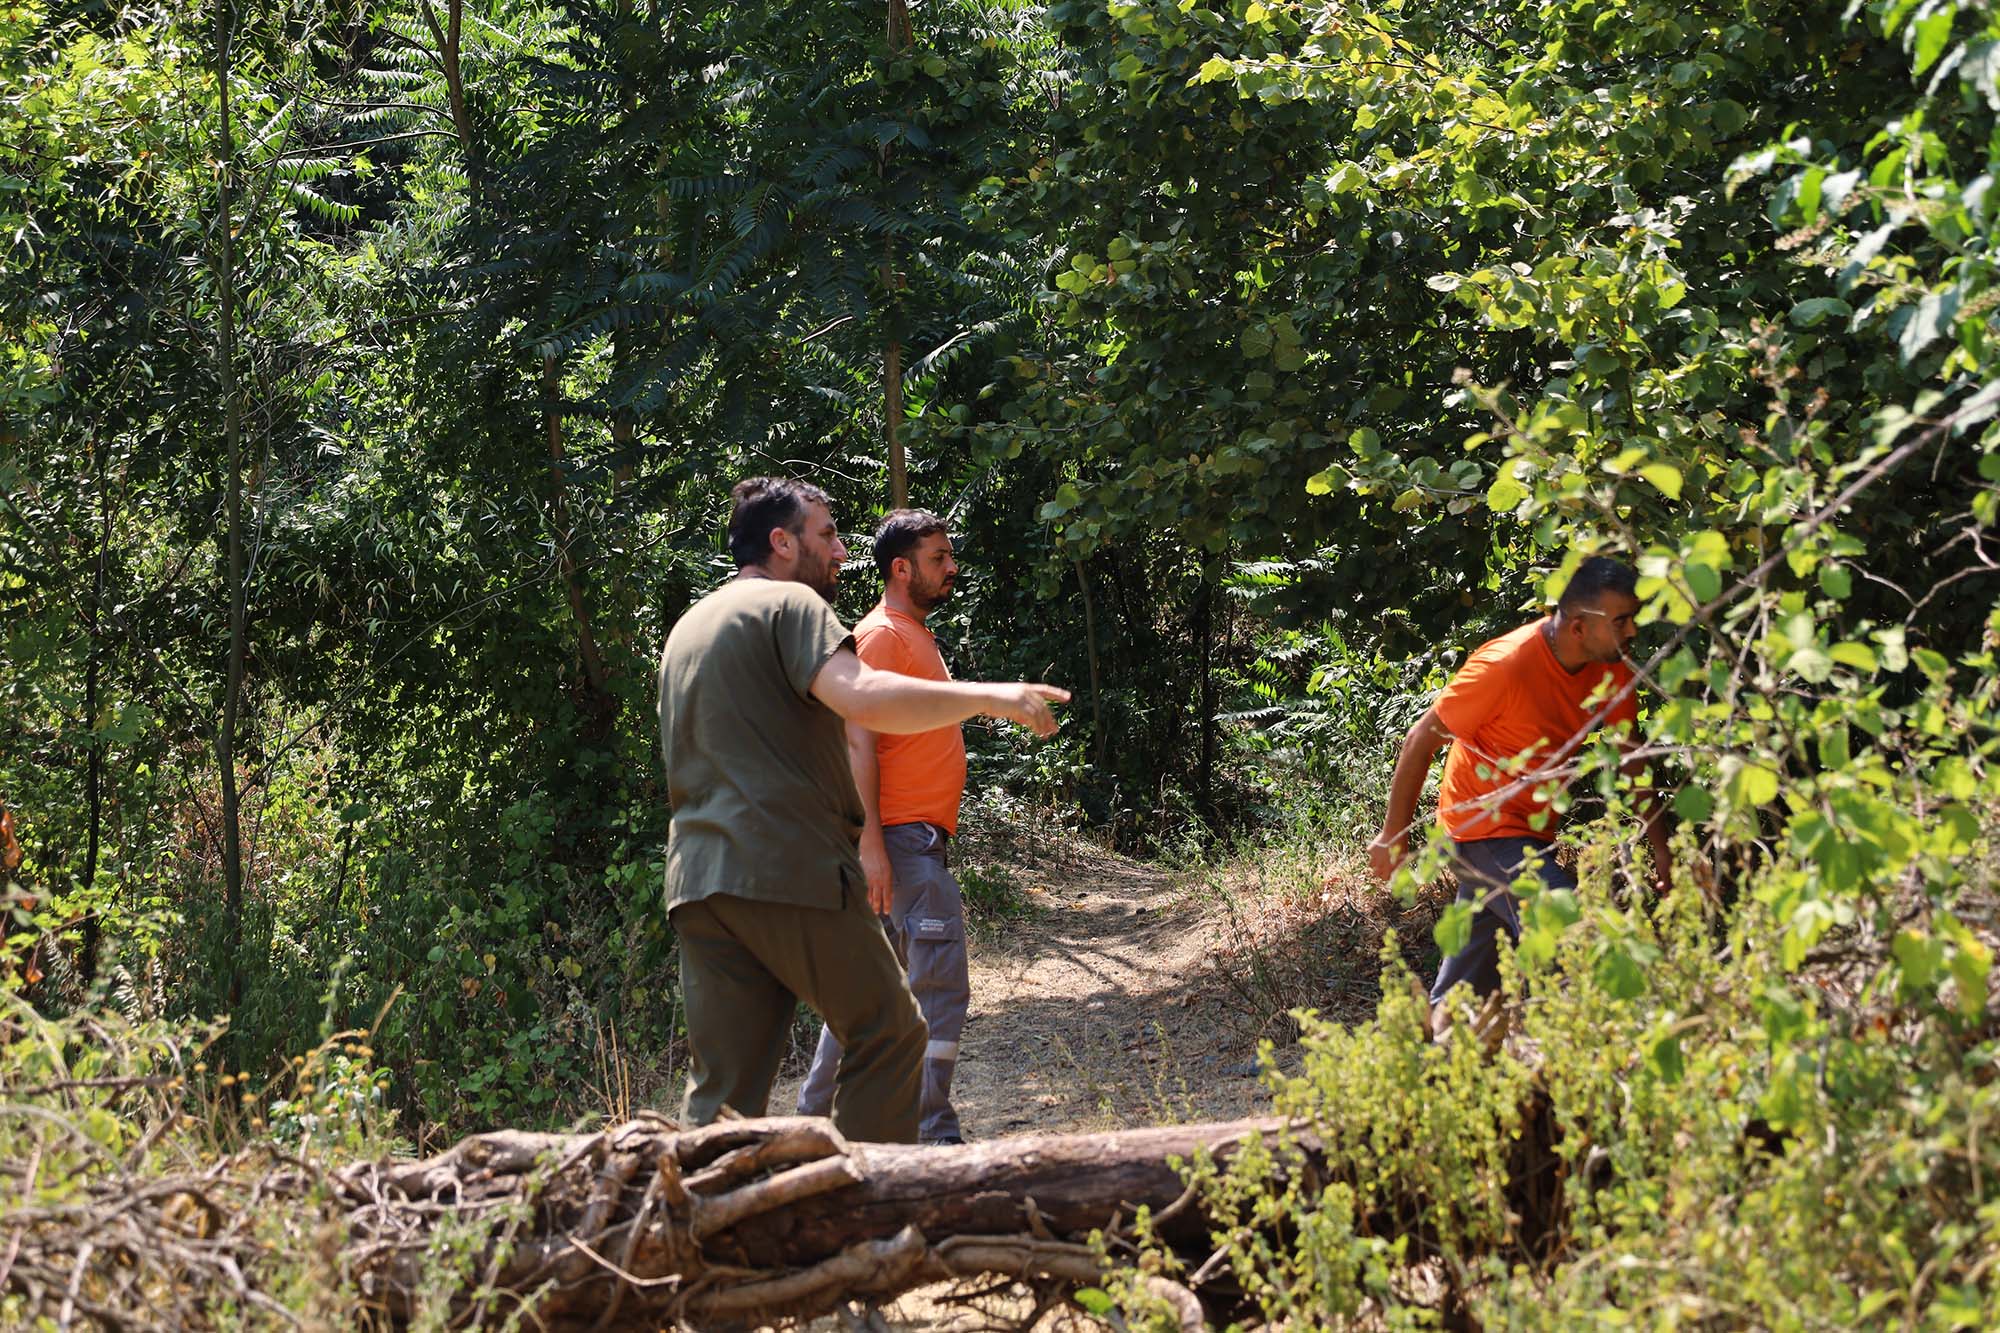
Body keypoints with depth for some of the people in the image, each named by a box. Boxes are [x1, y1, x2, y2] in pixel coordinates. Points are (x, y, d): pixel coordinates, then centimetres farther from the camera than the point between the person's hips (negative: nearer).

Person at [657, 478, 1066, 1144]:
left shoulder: (688, 628, 25)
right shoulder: (789, 603, -3)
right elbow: (866, 698, -20)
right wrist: (992, 697, -13)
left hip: (697, 879, 8)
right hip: (788, 869, -8)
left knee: (721, 1089, 5)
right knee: (889, 1034, 5)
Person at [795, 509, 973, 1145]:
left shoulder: (916, 635, 20)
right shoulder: (880, 634, -10)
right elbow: (858, 741, -18)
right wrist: (871, 844, -24)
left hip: (922, 839, 10)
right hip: (904, 840, -10)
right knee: (940, 983, -12)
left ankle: (815, 1116, 20)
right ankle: (935, 1135, -12)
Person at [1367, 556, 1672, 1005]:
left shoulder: (1611, 667, -5)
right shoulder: (1504, 666, -26)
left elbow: (1630, 760, 5)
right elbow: (1421, 740, -17)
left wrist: (1661, 849, 0)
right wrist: (1394, 835, -11)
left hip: (1534, 831, 8)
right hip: (1483, 828, -8)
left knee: (1472, 980, 14)